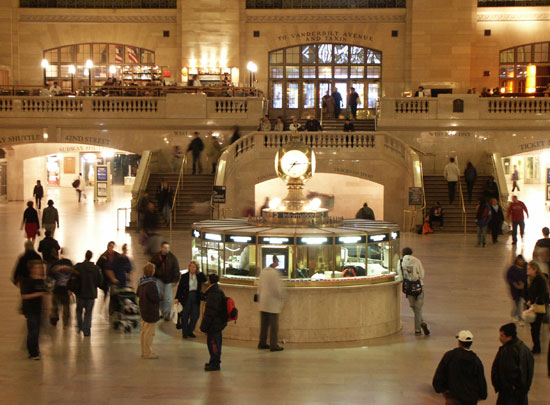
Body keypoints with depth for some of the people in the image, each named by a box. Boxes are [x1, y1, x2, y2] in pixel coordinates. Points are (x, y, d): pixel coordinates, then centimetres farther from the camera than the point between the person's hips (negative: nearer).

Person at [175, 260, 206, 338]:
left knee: (195, 315, 5)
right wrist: (177, 298, -9)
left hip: (196, 298, 3)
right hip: (187, 297, -3)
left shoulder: (199, 276, 5)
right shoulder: (184, 276, -3)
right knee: (185, 315, 4)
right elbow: (180, 287, -3)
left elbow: (205, 280, -12)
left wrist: (200, 272, -16)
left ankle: (190, 331, 21)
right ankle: (184, 333, 16)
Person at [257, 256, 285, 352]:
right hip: (273, 303, -7)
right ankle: (273, 345, 1)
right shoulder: (275, 273, -17)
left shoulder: (263, 272, 5)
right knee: (274, 325, 0)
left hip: (263, 303, 7)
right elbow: (278, 289, -16)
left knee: (264, 324, 14)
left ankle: (262, 343, 20)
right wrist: (281, 300, -2)